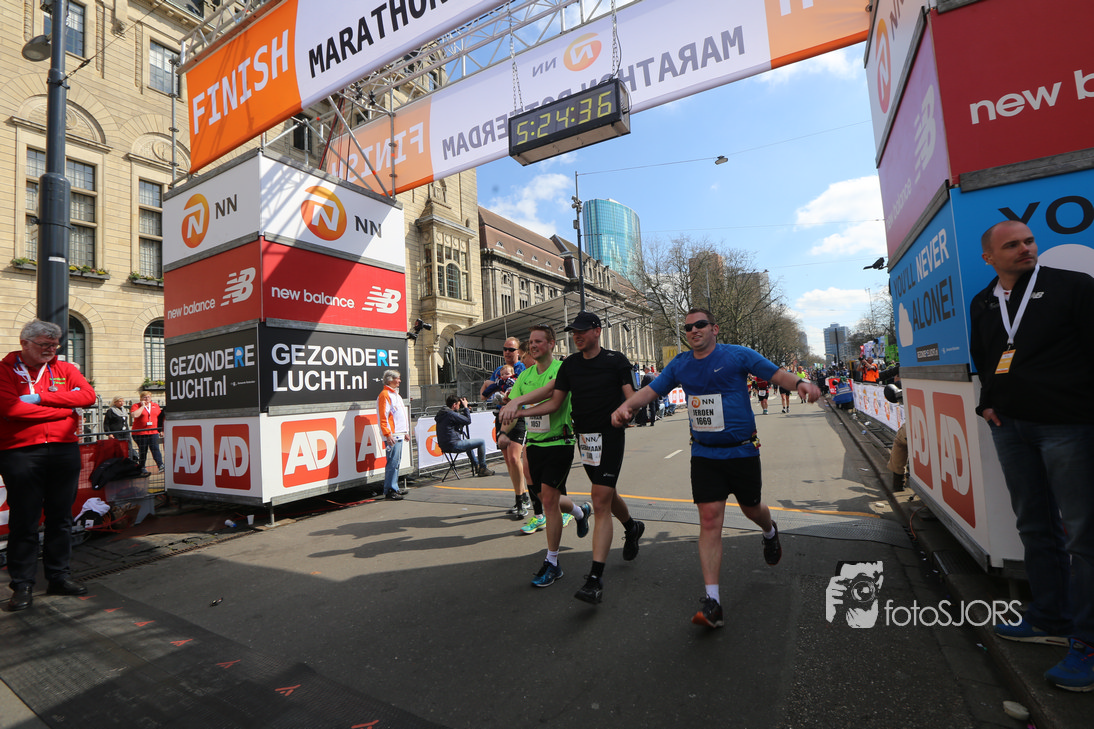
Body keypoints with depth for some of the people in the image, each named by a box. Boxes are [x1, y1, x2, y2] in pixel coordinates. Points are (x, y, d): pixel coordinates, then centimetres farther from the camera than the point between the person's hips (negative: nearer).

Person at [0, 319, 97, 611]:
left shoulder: (65, 369, 11)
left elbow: (88, 396, -4)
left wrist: (41, 397, -11)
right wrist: (66, 409, -10)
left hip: (64, 452, 3)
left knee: (61, 518, 10)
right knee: (24, 521, 2)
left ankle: (59, 576, 21)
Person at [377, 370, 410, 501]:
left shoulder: (395, 394, 22)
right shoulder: (385, 395, -9)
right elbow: (383, 417, -16)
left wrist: (405, 432, 25)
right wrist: (387, 434, -21)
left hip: (399, 435, 10)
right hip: (392, 436, -10)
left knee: (397, 462, 12)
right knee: (392, 463, -9)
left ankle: (394, 488, 19)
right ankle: (389, 491, -4)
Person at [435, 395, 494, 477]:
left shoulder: (441, 414, 14)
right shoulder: (451, 414, -17)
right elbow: (468, 421, -12)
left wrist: (465, 409, 14)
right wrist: (465, 407, -1)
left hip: (444, 446, 10)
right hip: (454, 445, -10)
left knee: (468, 442, 36)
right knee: (481, 442, -3)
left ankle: (476, 466, 40)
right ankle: (483, 468, 7)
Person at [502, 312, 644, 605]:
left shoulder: (616, 360, -4)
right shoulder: (570, 363, 8)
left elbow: (631, 398, -6)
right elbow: (555, 402, 9)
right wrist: (519, 410, 0)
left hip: (610, 435, -5)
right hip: (584, 437, 5)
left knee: (600, 503, -10)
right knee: (606, 494, 20)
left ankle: (595, 577, -6)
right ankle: (631, 527, 51)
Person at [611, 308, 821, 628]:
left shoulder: (737, 355, -6)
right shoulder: (680, 365, 4)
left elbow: (777, 373, -9)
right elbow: (650, 390, 3)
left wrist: (801, 383, -30)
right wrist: (625, 406, -15)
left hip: (742, 452, -1)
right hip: (704, 455, 2)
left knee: (751, 509, 18)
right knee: (709, 520, -6)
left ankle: (770, 532, 58)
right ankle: (712, 601, -2)